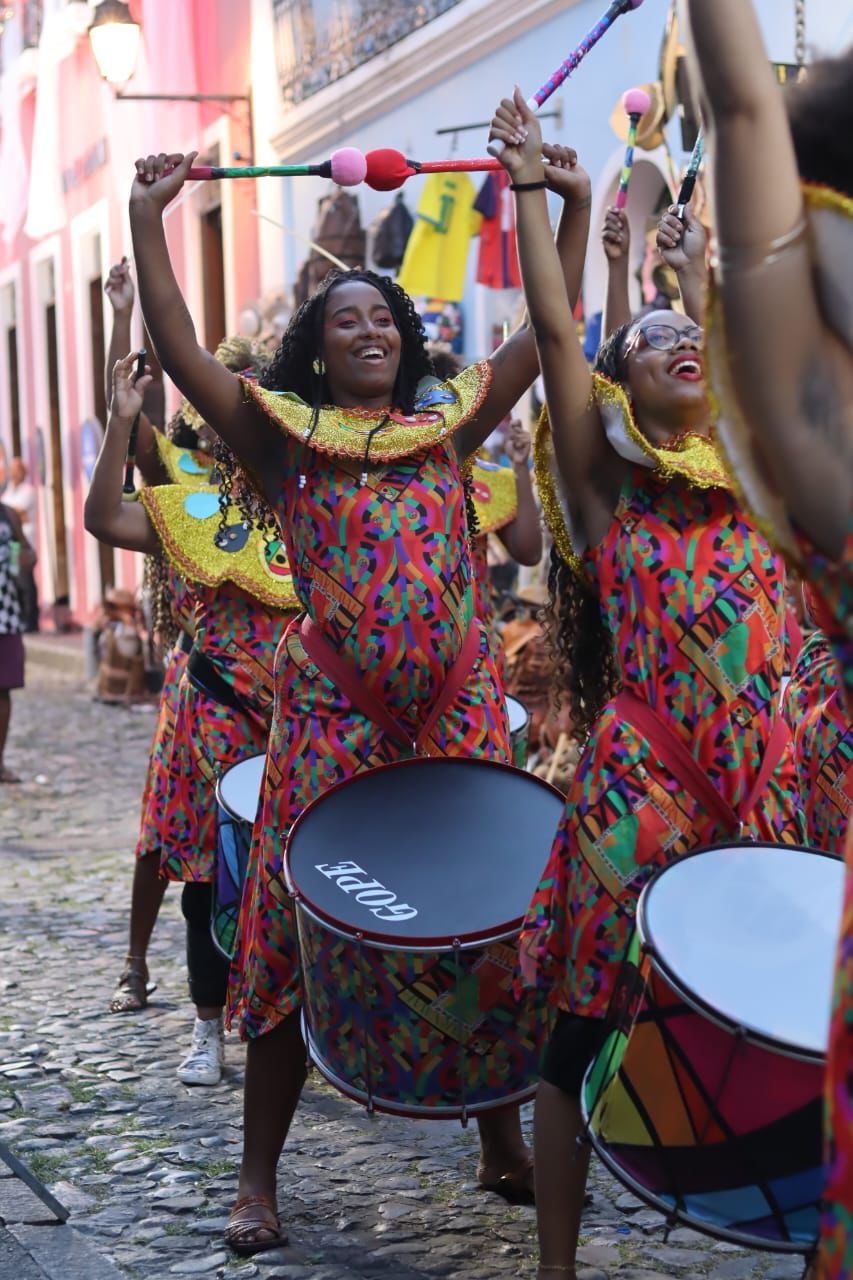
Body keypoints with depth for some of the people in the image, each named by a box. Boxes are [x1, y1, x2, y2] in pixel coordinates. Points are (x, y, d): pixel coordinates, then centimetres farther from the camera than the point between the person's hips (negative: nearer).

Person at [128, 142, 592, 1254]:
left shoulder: (448, 424, 11)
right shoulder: (286, 438, 4)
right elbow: (179, 350, -7)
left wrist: (575, 205, 2)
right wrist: (147, 219, -13)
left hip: (457, 709, 2)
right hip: (332, 715, -2)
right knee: (302, 932, 1)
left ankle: (505, 1145, 25)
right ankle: (258, 1178, 12)